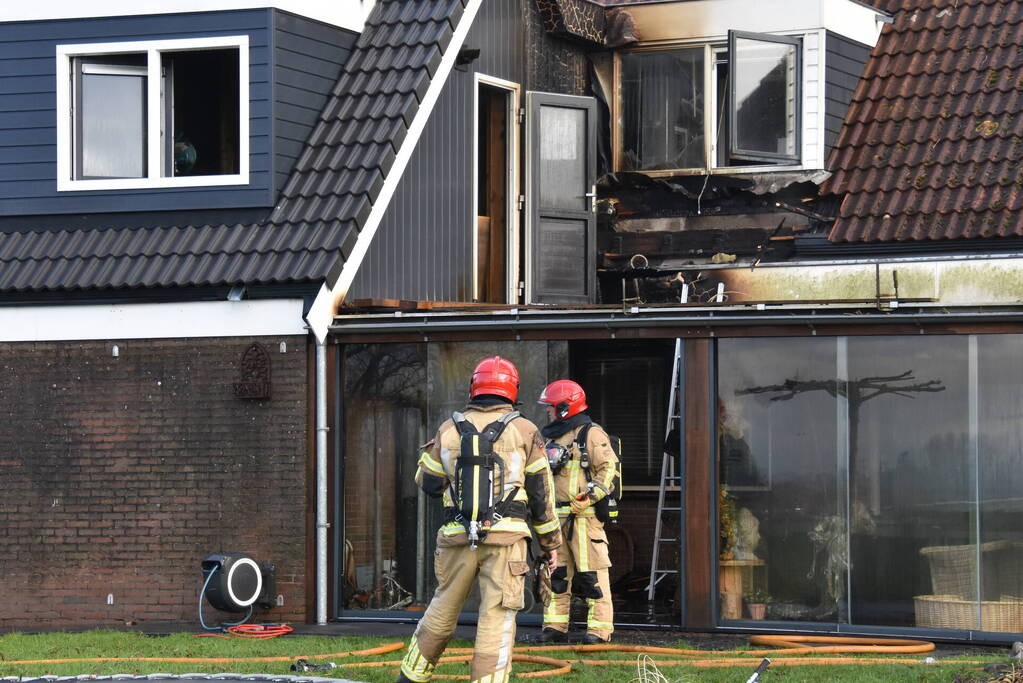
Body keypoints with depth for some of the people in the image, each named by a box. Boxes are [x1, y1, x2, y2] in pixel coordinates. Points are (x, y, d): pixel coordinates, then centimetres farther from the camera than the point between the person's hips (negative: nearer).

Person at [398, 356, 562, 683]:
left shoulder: (449, 430, 6)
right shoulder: (524, 431, 2)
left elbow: (429, 484, 15)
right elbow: (541, 493, 3)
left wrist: (430, 452, 34)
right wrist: (550, 542, 12)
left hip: (458, 535, 3)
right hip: (505, 538, -3)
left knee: (443, 609, 17)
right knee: (497, 618, -2)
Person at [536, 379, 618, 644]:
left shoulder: (591, 434, -5)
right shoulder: (553, 438, 21)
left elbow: (609, 467, -13)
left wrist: (590, 496, -20)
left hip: (584, 516, -8)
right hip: (557, 517, 8)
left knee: (592, 574, -6)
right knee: (555, 573, 8)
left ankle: (600, 629, -4)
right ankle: (555, 627, 12)